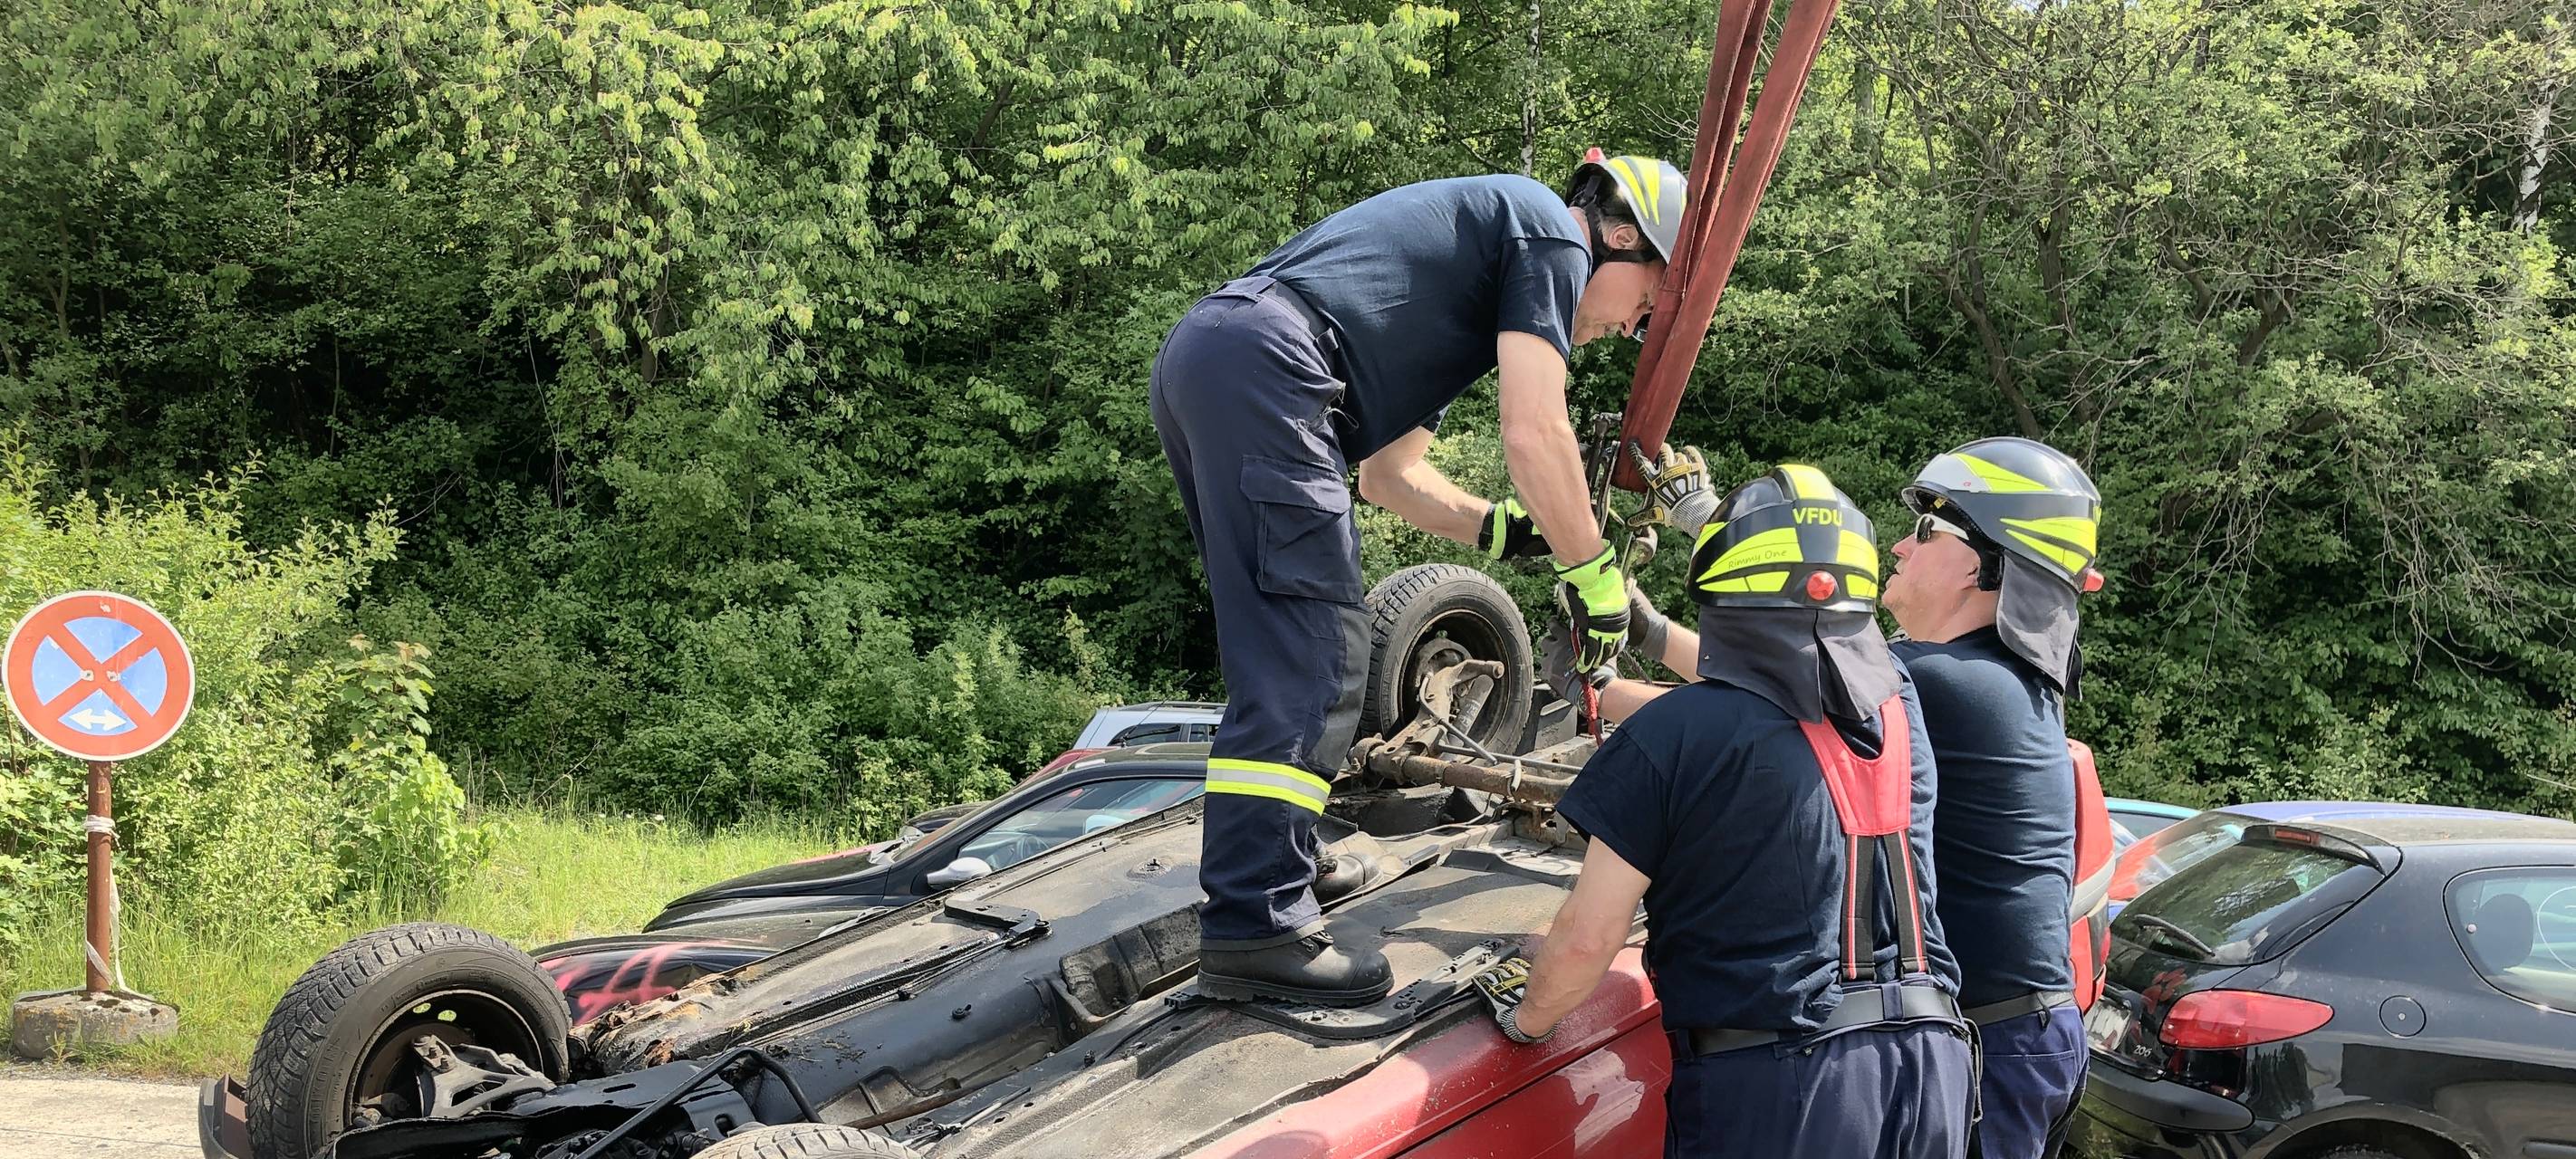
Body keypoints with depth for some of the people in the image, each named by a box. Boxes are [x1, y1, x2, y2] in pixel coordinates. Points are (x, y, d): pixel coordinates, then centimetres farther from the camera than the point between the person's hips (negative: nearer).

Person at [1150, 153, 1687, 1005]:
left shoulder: (1477, 228, 34)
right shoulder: (1551, 232, 6)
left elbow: (1387, 470, 34)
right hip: (1264, 365, -10)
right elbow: (1535, 435, -5)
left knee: (1279, 652, 19)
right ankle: (1255, 927, -15)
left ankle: (1268, 861, 27)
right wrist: (1592, 570, 6)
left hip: (1192, 359, 10)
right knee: (1308, 661, -11)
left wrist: (1505, 530, 25)